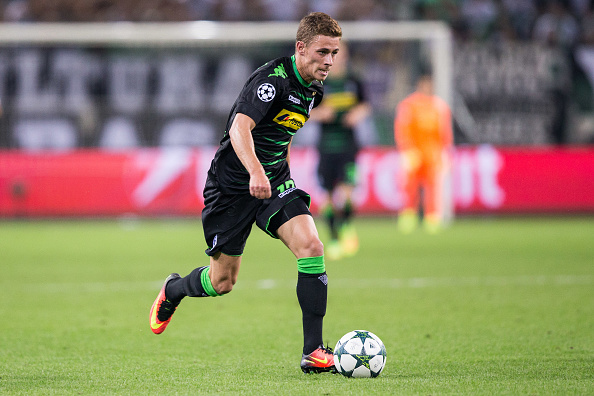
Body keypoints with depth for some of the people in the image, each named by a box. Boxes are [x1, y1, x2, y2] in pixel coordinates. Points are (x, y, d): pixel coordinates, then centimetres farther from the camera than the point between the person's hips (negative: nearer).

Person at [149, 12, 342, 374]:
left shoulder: (314, 89, 4)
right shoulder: (274, 79, -23)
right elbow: (240, 128, -38)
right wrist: (255, 171, -53)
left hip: (274, 181, 6)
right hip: (233, 182, -6)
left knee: (311, 246, -18)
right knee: (223, 282, 6)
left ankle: (314, 352, -16)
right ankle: (173, 290, 42)